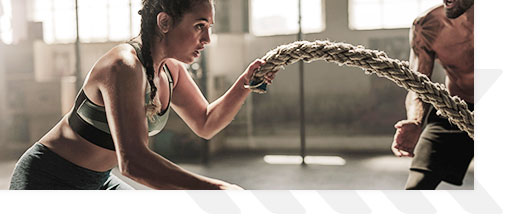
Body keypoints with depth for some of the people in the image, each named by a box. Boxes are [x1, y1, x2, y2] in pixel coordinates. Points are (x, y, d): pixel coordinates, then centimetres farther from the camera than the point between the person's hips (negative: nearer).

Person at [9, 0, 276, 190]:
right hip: (46, 183, -9)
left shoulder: (171, 69, -2)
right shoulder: (124, 66, -30)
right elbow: (133, 162, -39)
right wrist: (217, 189, -41)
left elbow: (206, 124, 10)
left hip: (98, 183, 9)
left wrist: (244, 84, -7)